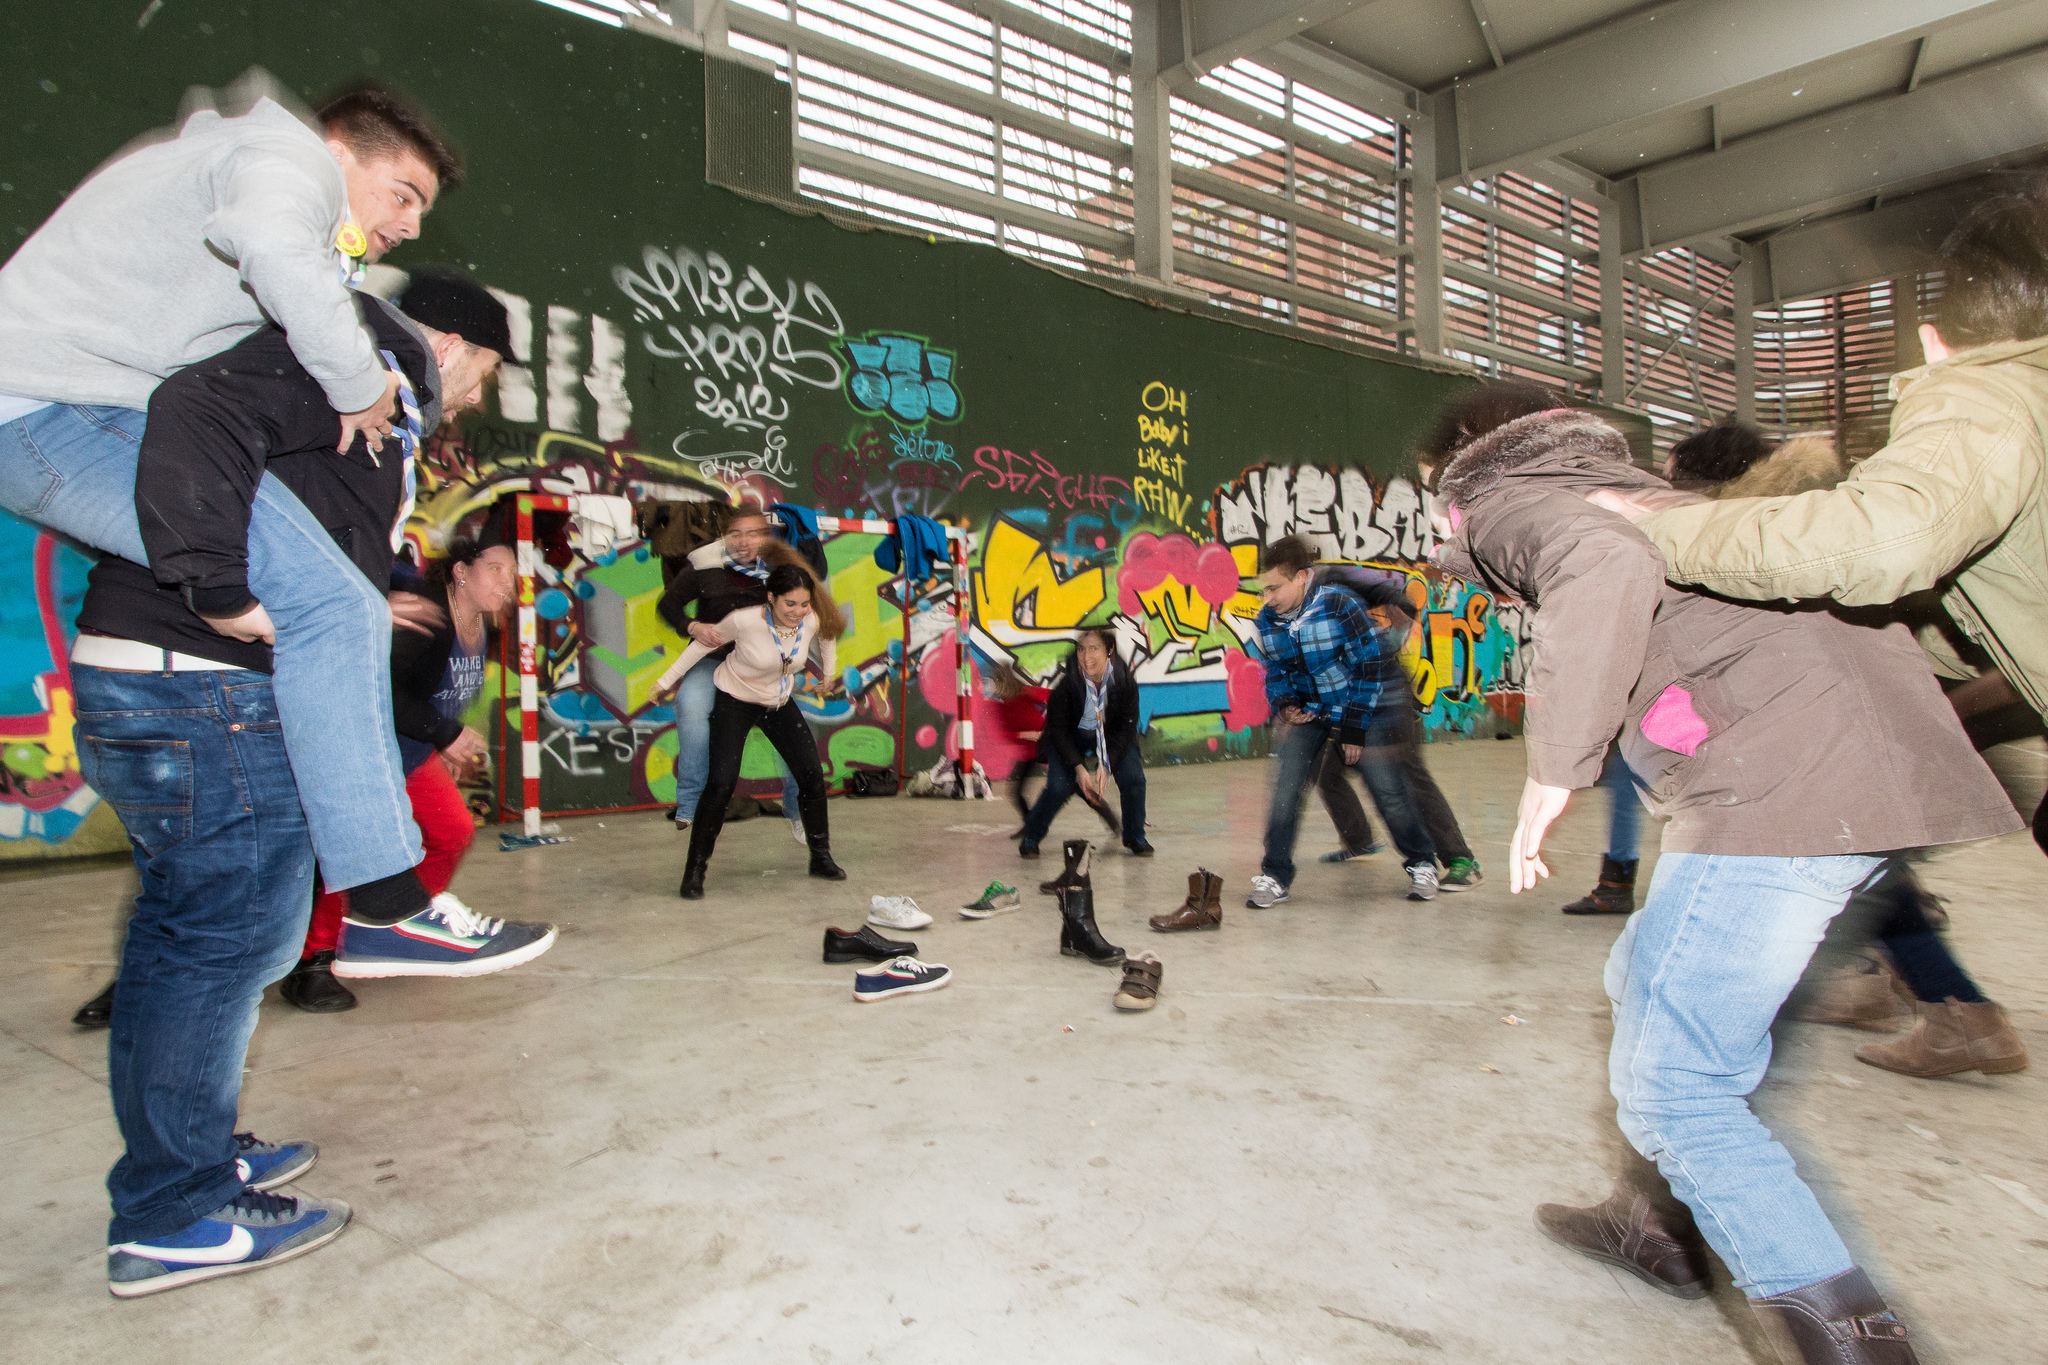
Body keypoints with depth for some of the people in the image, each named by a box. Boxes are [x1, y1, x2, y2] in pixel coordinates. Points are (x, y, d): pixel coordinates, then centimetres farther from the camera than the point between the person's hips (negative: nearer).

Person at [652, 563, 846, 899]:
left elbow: (829, 631, 7)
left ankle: (821, 858, 18)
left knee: (812, 777, 0)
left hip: (780, 704, 4)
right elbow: (704, 645, -12)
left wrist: (829, 673, 15)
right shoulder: (744, 621, -29)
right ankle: (695, 870, -3)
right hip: (734, 703, -4)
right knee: (721, 783, -16)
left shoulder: (813, 622, -19)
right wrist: (668, 680, -4)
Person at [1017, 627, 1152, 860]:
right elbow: (1058, 730, -19)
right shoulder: (1066, 681, -29)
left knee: (1134, 778, -18)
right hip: (1072, 736, -2)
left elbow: (1125, 727, -14)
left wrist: (1106, 765, -25)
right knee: (1059, 786, -19)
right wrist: (1079, 768, -29)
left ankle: (1135, 838, 7)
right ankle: (1031, 837, 8)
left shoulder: (1125, 679, -24)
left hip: (1112, 735, 2)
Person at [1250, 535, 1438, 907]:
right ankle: (1274, 877, 1)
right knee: (1286, 785, -10)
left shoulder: (1339, 604, -24)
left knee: (1387, 788, -4)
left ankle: (1421, 864, 21)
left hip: (1363, 706, -4)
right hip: (1310, 710, 4)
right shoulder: (1268, 621, -8)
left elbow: (1370, 666, -17)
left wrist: (1355, 728, -15)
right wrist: (1284, 705, -15)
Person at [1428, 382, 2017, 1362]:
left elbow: (1607, 565, -21)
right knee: (1649, 982, 24)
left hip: (1779, 785, -10)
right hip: (1877, 765, 10)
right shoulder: (1632, 487, 28)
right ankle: (1663, 1223, 38)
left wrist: (1553, 767, -20)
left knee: (1669, 1082, -3)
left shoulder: (1507, 502, 1)